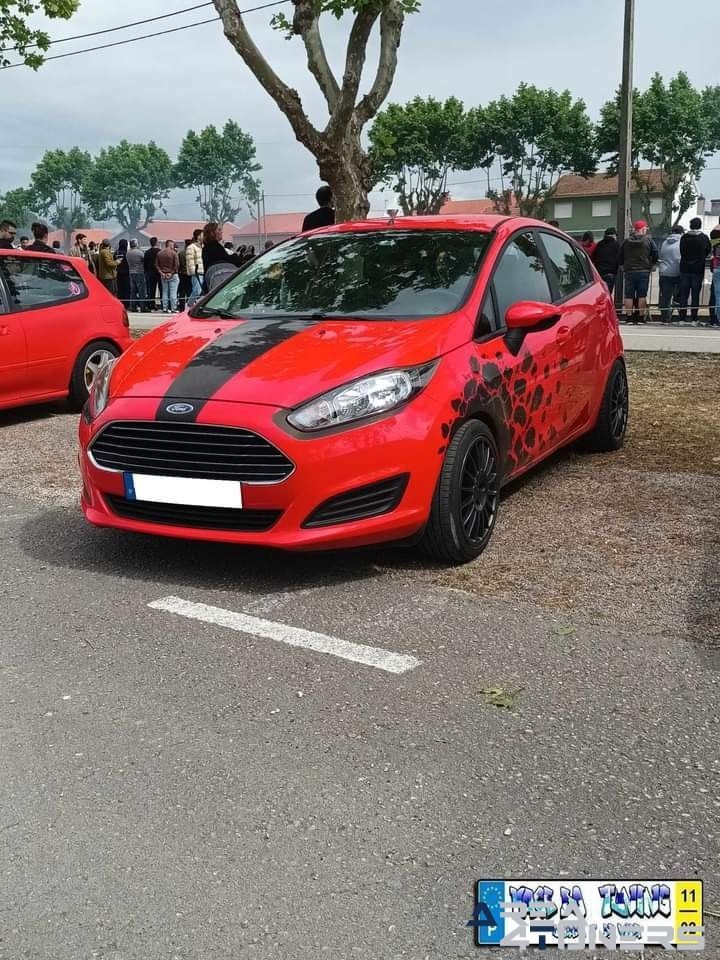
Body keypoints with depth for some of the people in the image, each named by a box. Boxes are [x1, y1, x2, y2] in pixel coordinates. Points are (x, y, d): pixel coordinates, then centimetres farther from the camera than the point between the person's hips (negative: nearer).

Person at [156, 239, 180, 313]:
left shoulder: (159, 253, 8)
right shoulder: (174, 253, -8)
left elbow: (156, 264, 4)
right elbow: (177, 265, -14)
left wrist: (161, 272, -1)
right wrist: (172, 272, -7)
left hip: (163, 276, 5)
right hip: (173, 276, -5)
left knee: (164, 292, 9)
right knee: (173, 292, -4)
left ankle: (164, 308, 9)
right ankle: (173, 308, -6)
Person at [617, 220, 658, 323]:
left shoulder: (626, 241, 5)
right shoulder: (648, 240, -2)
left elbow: (619, 257, 8)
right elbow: (655, 255, -5)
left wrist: (624, 267, 18)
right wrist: (650, 265, 8)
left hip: (629, 271, 2)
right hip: (644, 271, -2)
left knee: (629, 295, 4)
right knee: (642, 295, 2)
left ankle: (628, 316, 3)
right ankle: (641, 316, 1)